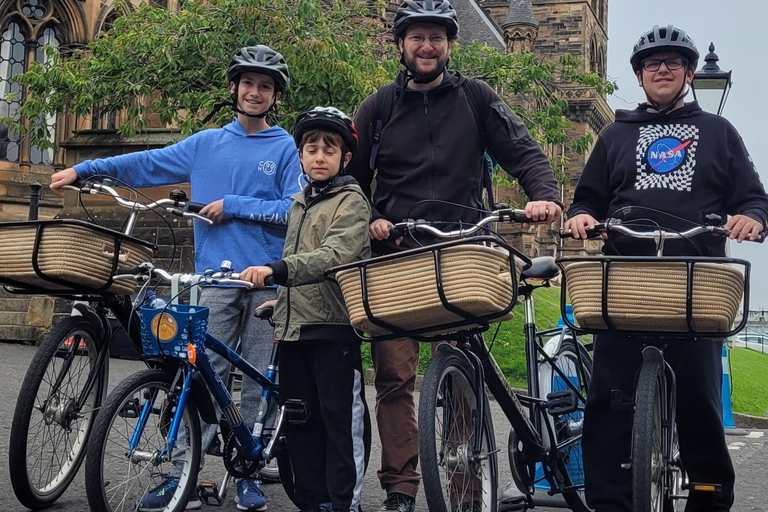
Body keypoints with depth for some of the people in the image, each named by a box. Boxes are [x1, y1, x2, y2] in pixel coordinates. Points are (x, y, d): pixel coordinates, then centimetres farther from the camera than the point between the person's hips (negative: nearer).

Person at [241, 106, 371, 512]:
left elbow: (334, 255, -21)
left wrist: (276, 270, -33)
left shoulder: (351, 202, -4)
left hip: (333, 327, -7)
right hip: (294, 327, 7)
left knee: (341, 419, -5)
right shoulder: (298, 205, 20)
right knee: (299, 420, 10)